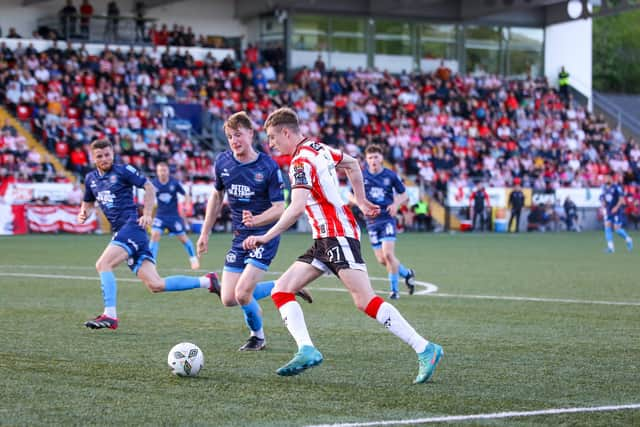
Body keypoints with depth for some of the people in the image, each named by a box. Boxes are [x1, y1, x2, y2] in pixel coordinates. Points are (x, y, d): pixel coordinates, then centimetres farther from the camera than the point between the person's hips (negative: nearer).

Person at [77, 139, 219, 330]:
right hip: (119, 231, 7)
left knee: (103, 264, -22)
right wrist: (83, 214, 9)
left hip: (132, 226, -7)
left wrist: (146, 214, -6)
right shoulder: (90, 179, 18)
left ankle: (110, 316, -21)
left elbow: (149, 187, 2)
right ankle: (207, 282, 7)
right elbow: (88, 203, 32)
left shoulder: (123, 171, -1)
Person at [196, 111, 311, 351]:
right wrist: (205, 233, 17)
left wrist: (256, 220, -33)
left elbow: (279, 208, -15)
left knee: (242, 293, -18)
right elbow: (217, 196, 16)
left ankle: (258, 336, 11)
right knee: (228, 299, -1)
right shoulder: (223, 162, 0)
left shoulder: (268, 167, -15)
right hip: (239, 238, 6)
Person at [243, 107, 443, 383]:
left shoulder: (301, 161, -13)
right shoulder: (318, 148, 16)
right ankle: (306, 350, -12)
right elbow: (352, 164, 32)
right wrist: (361, 201, 35)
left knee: (365, 301, -17)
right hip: (324, 240, 10)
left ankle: (425, 350, -13)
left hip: (338, 236, -10)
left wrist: (266, 237, -22)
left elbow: (297, 208, -26)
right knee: (281, 291, 2)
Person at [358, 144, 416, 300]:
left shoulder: (390, 176, -1)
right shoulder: (361, 176, 0)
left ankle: (394, 289, -2)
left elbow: (404, 195, 9)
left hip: (387, 218, -3)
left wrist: (396, 204, -10)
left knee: (388, 253, -17)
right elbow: (352, 196, 10)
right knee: (382, 259, 3)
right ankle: (407, 273, 30)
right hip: (372, 220, 3)